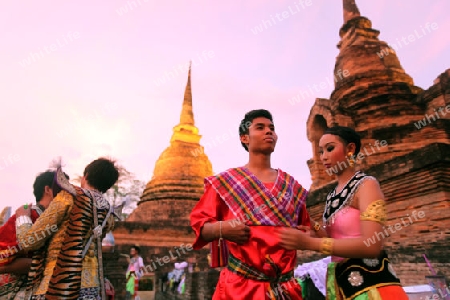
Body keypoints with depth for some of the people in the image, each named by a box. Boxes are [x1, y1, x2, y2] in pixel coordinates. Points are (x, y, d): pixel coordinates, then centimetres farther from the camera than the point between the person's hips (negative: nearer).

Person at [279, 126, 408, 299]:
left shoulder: (367, 185, -11)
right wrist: (317, 231, -11)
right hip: (339, 282, 7)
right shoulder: (332, 195, 10)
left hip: (371, 282, -7)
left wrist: (309, 243, -28)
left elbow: (372, 246, -24)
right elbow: (339, 241, 8)